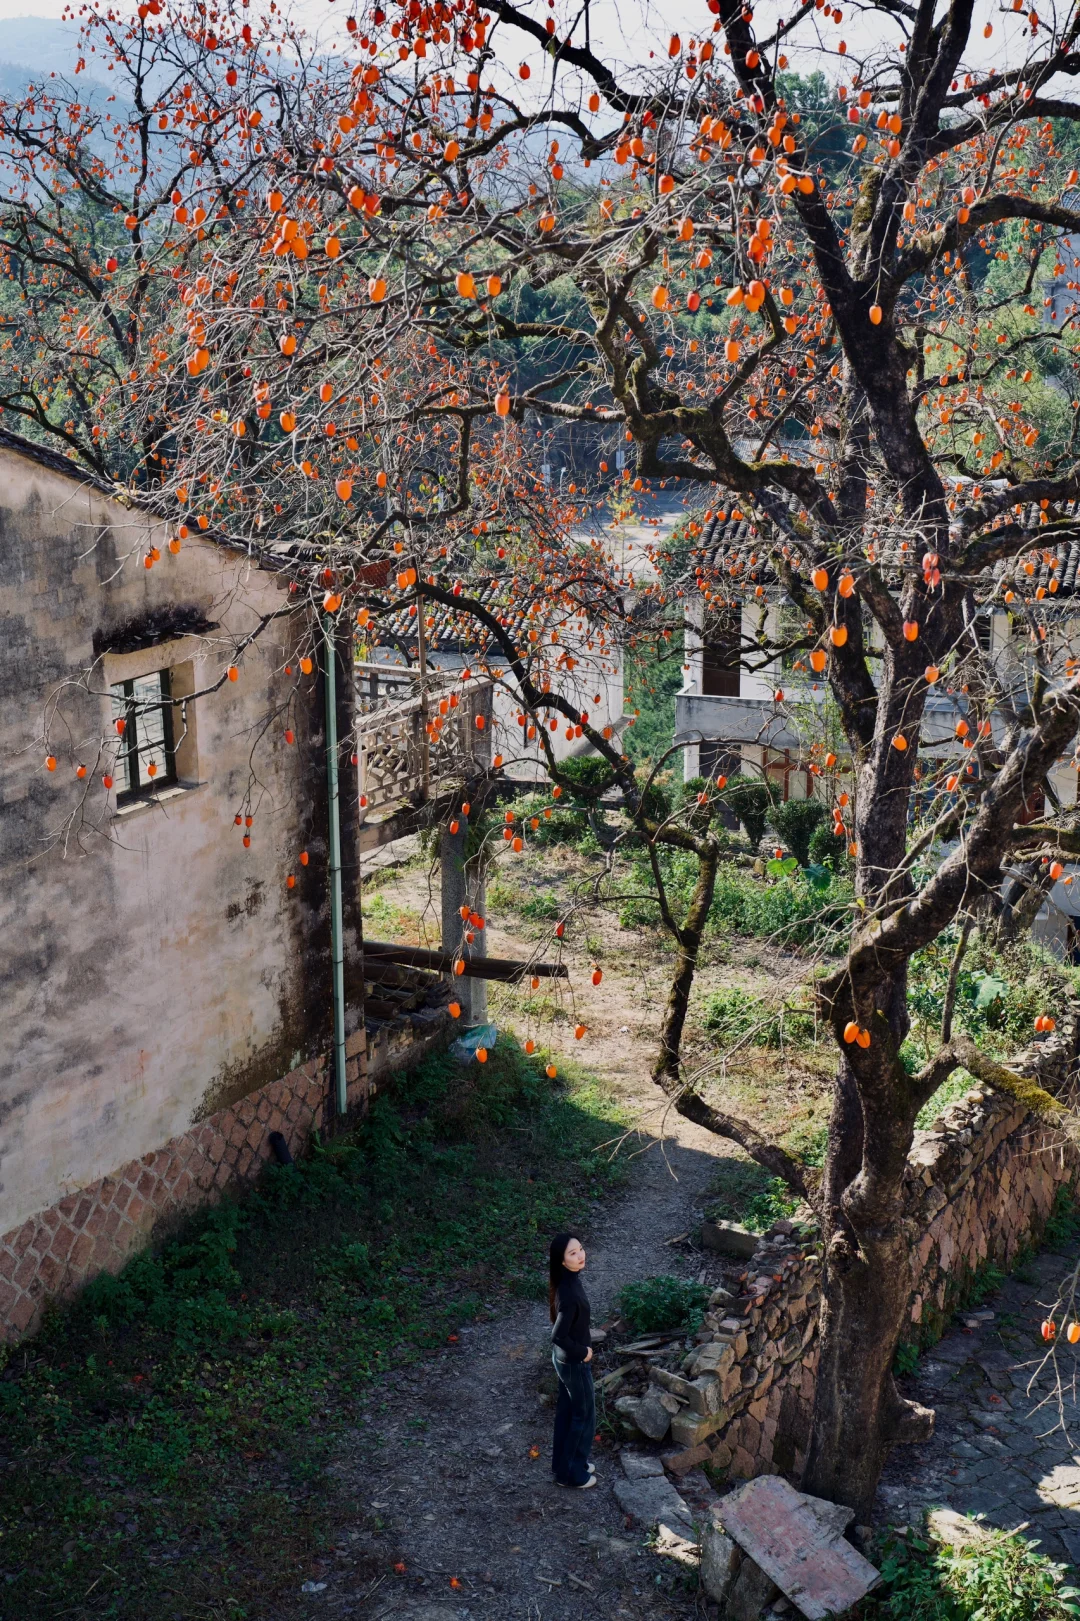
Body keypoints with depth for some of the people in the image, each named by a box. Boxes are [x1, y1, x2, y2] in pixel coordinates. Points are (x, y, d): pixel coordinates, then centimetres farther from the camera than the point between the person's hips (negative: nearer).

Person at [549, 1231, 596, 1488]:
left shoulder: (569, 1280, -4)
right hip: (573, 1362, -8)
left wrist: (580, 1348, 11)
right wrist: (583, 1353, -17)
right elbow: (559, 1336, -32)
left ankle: (563, 1465, 38)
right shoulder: (569, 1293, -33)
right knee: (583, 1415, 9)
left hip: (565, 1359, 8)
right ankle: (572, 1473, 25)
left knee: (566, 1410, 22)